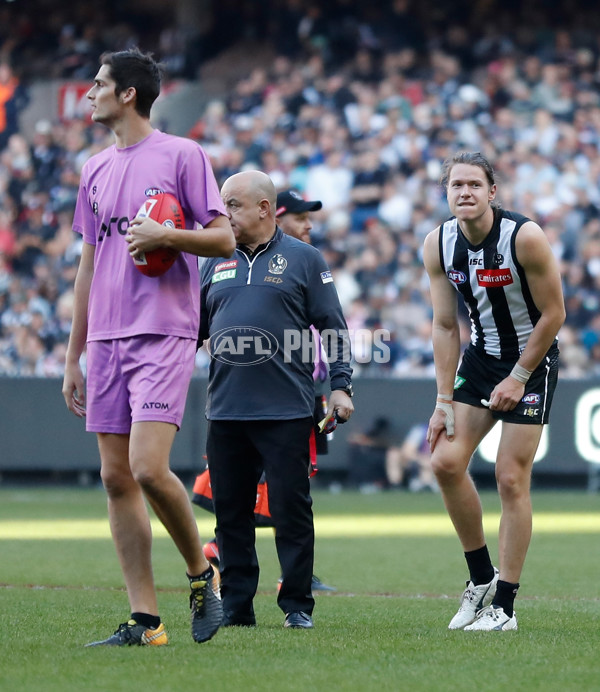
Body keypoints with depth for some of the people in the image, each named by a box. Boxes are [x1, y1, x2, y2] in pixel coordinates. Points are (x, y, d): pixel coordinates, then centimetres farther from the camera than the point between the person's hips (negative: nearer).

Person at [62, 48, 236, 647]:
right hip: (106, 339, 6)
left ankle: (201, 573, 6)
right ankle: (144, 620, 4)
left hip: (164, 334, -6)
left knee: (148, 467, -18)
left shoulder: (181, 155, -1)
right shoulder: (96, 170, 17)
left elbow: (224, 239, -2)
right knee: (116, 477, 1)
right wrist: (73, 357, 19)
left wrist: (165, 235, -18)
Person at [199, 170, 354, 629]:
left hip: (286, 411, -4)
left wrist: (340, 386, -4)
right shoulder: (216, 264, 15)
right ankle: (235, 605, 13)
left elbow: (333, 329, 3)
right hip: (225, 412, 4)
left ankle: (298, 605, 5)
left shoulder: (304, 260, 5)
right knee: (231, 513, 6)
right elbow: (194, 327, 20)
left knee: (291, 509, -2)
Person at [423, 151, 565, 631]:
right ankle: (482, 578, 12)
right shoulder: (438, 245, -7)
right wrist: (445, 402, -4)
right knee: (446, 462, -6)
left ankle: (504, 605, -1)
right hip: (481, 355, 5)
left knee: (511, 478, -7)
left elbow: (554, 314, -14)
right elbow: (445, 326, -1)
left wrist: (518, 378, -13)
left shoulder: (526, 237, -22)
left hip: (533, 357, -5)